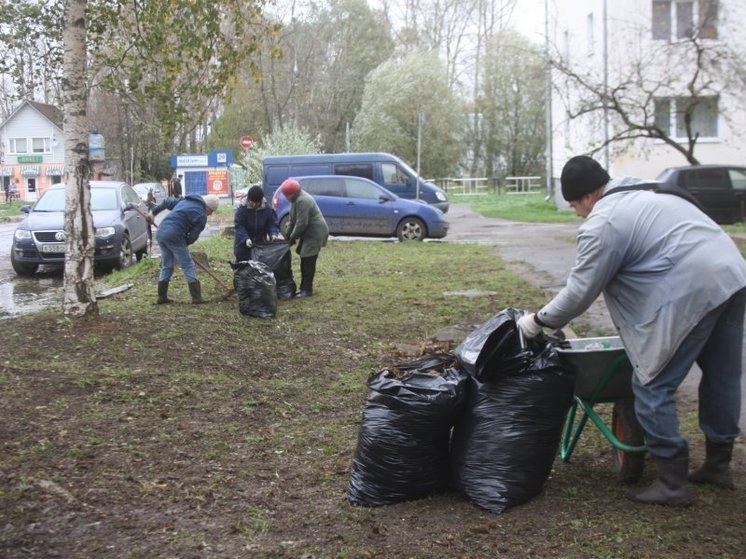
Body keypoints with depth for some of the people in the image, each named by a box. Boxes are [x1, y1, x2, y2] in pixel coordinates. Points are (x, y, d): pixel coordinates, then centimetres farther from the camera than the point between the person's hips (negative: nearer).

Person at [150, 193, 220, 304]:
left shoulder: (185, 200, 20)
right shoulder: (201, 216, -3)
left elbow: (167, 202, 28)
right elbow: (193, 236, -5)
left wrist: (154, 212, 40)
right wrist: (184, 244, 12)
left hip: (161, 232, 8)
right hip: (174, 236, -8)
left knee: (166, 266, 17)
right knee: (188, 266, 1)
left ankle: (162, 297, 19)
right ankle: (196, 297, 0)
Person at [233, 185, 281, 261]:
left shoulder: (267, 209, -9)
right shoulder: (242, 209, -16)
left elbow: (272, 223, -4)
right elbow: (239, 226, -18)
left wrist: (273, 234, -25)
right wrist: (246, 239, -31)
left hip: (260, 243, 3)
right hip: (244, 245, -2)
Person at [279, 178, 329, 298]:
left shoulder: (303, 201, -22)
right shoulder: (296, 199, 12)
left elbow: (301, 223, -23)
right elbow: (292, 219, 16)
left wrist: (292, 237, -12)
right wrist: (288, 235, 9)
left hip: (315, 233, -11)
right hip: (308, 233, 11)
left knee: (308, 261, -9)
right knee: (305, 261, 12)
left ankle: (307, 290, -4)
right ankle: (304, 288, 19)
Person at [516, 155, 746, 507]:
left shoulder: (602, 223, -4)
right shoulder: (645, 193, 25)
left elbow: (580, 292, -2)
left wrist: (539, 320, 12)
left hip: (693, 291, -10)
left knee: (652, 386, 1)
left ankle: (672, 482, 5)